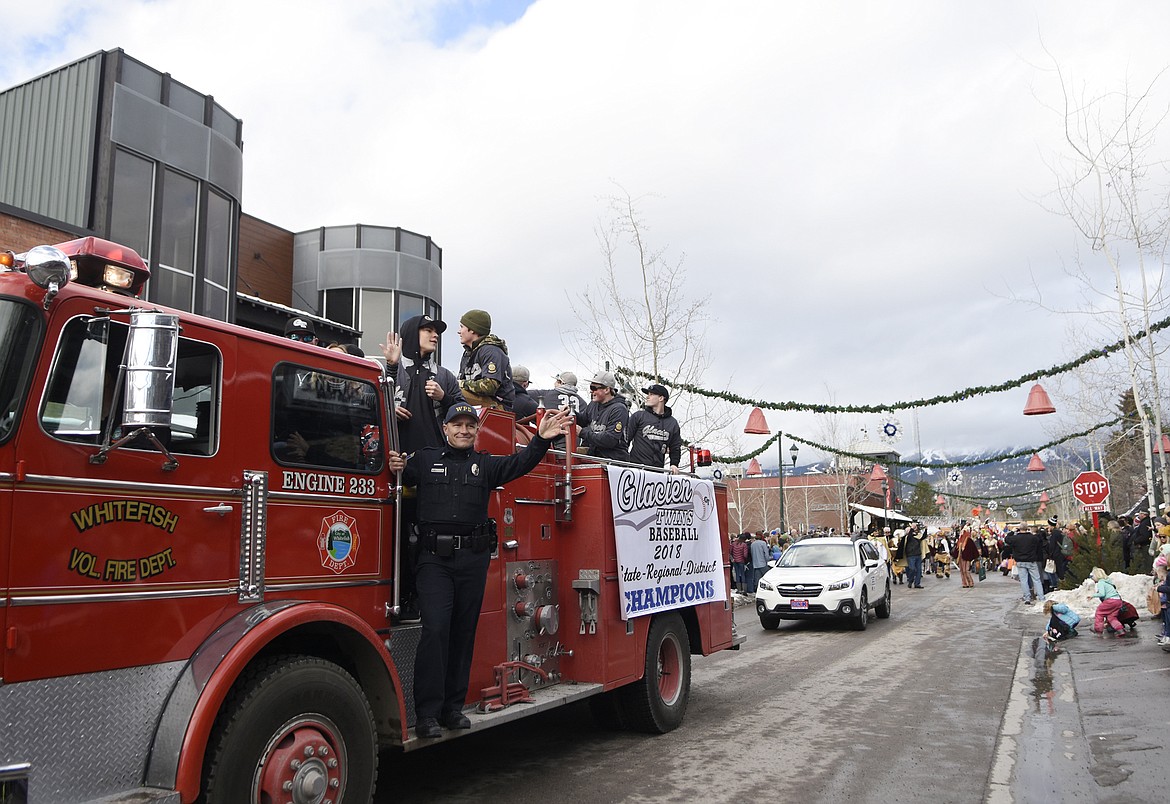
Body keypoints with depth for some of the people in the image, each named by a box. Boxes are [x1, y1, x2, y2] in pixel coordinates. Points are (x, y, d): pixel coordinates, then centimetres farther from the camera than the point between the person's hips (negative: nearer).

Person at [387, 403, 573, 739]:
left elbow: (519, 463, -1)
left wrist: (541, 440, -18)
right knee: (435, 629, -11)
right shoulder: (425, 459, 10)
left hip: (473, 559, 3)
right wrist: (397, 468, -20)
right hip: (434, 558, -3)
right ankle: (427, 714, -5)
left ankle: (453, 707, 19)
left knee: (464, 632, 8)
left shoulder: (486, 465, 12)